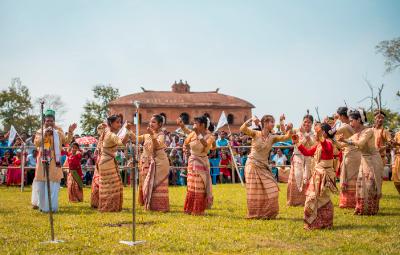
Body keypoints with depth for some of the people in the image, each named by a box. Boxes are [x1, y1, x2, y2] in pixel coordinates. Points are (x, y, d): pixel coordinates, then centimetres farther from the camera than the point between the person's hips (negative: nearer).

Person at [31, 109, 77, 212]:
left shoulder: (58, 130, 8)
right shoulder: (40, 131, 4)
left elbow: (65, 141, 8)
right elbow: (36, 143, -9)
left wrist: (70, 132, -4)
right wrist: (45, 135, -20)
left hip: (54, 161, 1)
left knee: (53, 182, 2)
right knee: (42, 181, 1)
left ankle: (52, 206, 7)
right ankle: (41, 204, 10)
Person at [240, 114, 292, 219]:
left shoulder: (272, 137, 3)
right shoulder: (256, 134, -6)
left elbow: (286, 137, -11)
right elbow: (242, 129, -20)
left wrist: (290, 129, -29)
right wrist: (251, 120, -30)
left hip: (264, 167, 4)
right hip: (252, 165, -4)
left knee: (271, 190, 0)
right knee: (255, 192, 1)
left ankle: (267, 213, 15)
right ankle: (254, 214, 15)